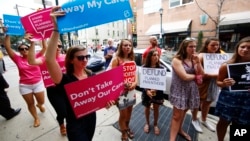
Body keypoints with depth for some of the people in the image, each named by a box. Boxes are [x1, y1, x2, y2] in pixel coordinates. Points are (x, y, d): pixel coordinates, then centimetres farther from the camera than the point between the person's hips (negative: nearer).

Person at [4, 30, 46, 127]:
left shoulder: (35, 57, -1)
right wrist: (7, 34, -8)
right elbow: (7, 47, -7)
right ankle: (36, 118, 34)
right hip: (24, 86, 1)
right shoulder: (18, 59, -1)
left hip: (38, 83, 0)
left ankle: (39, 105, 47)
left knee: (41, 102, 9)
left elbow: (44, 48, -6)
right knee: (30, 103, 13)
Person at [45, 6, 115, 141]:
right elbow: (49, 59, -41)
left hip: (91, 117, 5)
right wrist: (56, 29, -47)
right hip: (75, 124, -5)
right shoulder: (65, 79, -24)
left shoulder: (91, 75, -8)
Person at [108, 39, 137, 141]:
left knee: (129, 111, 22)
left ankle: (127, 127, 49)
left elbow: (135, 73, 8)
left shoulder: (132, 60, 7)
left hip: (131, 89, 6)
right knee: (123, 114, 8)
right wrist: (123, 83, -25)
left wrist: (135, 82, -10)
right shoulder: (116, 59, -11)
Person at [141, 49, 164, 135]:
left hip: (158, 92, 1)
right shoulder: (145, 68, -9)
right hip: (147, 91, -1)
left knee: (156, 108, 16)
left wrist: (155, 89, -23)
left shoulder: (160, 68, -6)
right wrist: (147, 90, -23)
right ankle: (147, 123, 41)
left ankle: (155, 124, 40)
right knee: (147, 108, 17)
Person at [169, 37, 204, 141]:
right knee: (177, 115, -2)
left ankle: (180, 130, 42)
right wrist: (195, 76, -4)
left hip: (191, 90, 6)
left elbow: (201, 74, 2)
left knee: (184, 111, 20)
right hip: (179, 90, -6)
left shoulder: (193, 60, 6)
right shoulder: (177, 60, -15)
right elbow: (184, 77, -21)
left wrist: (198, 62, -10)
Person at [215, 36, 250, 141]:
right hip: (228, 98, -1)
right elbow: (218, 82, 1)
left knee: (240, 125, 18)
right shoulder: (226, 65, -9)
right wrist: (224, 84, -22)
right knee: (224, 122, 16)